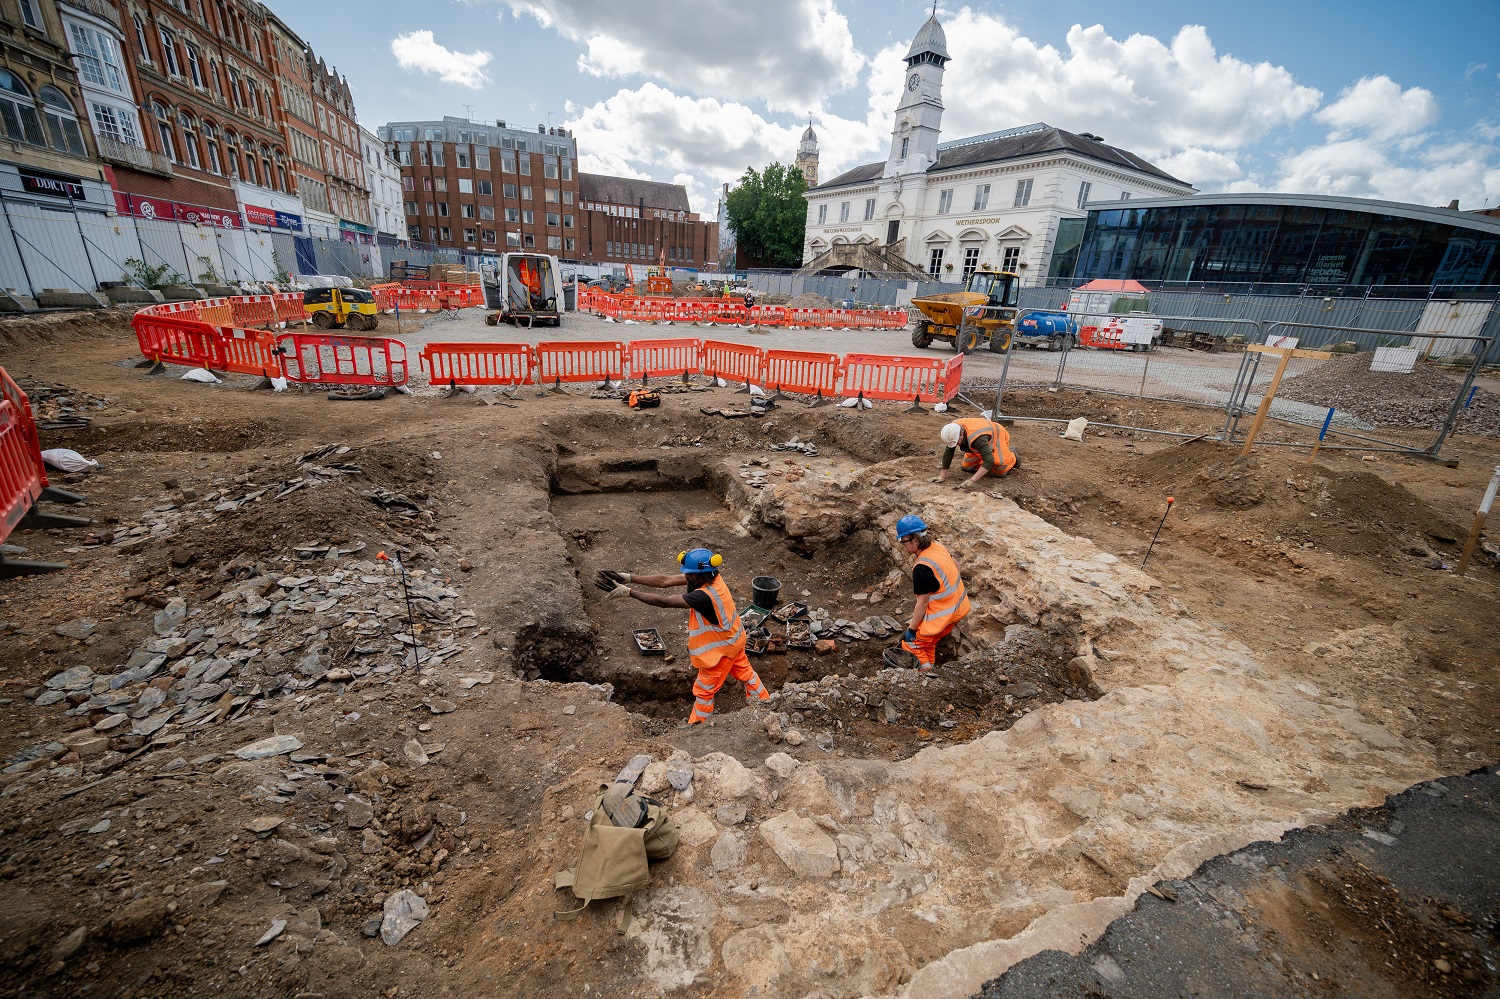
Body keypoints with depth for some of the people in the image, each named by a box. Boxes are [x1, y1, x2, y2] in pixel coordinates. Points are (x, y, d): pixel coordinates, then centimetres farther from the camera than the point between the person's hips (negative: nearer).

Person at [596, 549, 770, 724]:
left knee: (704, 690, 14)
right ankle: (764, 702, 48)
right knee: (744, 672, 28)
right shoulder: (709, 576, -15)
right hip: (732, 638, 9)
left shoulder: (704, 596, -40)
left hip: (720, 647, -8)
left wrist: (629, 592, -36)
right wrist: (630, 578, -21)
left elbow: (664, 601, -39)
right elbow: (666, 581, -16)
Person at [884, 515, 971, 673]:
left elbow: (922, 603, -22)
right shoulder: (936, 547, -2)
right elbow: (956, 565, 17)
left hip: (945, 615, -9)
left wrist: (911, 629, -11)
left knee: (911, 643, 6)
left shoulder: (922, 568, -28)